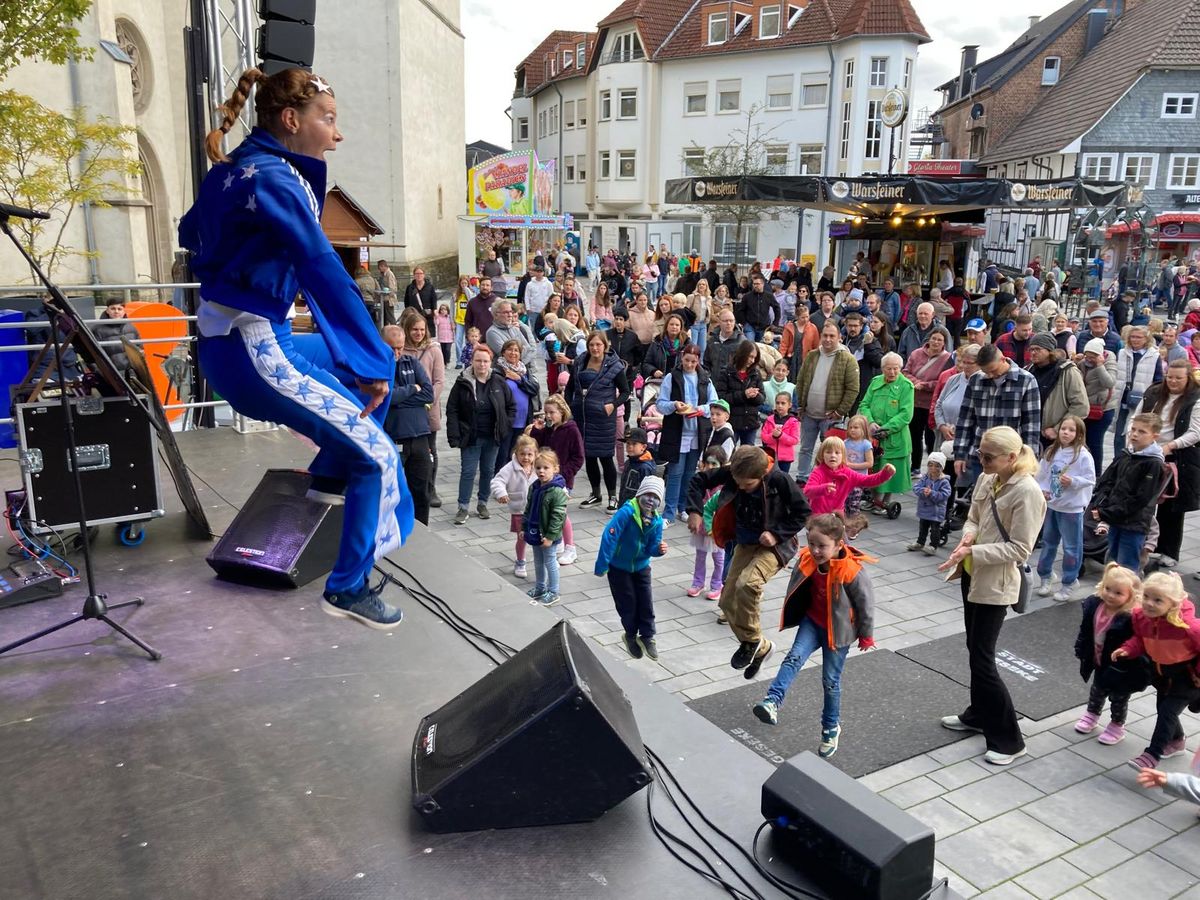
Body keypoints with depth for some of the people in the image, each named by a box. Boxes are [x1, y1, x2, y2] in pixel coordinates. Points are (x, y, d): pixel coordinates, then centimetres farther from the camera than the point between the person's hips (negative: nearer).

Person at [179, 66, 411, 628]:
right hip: (254, 353, -10)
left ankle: (331, 476, 31)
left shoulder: (236, 167, 11)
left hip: (258, 340, 10)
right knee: (377, 456, -5)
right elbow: (326, 275, -23)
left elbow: (191, 233, 27)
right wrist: (372, 360, -18)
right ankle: (349, 588, 6)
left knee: (375, 369, 22)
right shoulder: (273, 178, -18)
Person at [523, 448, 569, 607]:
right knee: (538, 562, 20)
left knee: (550, 562, 6)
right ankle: (539, 588, 37)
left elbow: (558, 516, -22)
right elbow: (528, 509, 11)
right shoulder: (534, 487, 1)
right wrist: (524, 528, 10)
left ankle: (553, 593, 20)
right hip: (535, 532, 7)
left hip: (548, 535, -7)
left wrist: (550, 536, -22)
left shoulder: (557, 491, -22)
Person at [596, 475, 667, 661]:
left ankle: (647, 637, 26)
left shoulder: (657, 520, -12)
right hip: (619, 567, -4)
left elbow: (651, 547, -4)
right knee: (627, 603, 7)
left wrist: (659, 549, -28)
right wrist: (602, 565, -34)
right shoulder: (627, 512, -30)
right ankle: (631, 636, 31)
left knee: (646, 602, 6)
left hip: (641, 566, 4)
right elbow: (609, 537, -33)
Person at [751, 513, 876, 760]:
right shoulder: (807, 560, -15)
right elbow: (798, 590, 4)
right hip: (812, 622, 4)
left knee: (831, 680, 7)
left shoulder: (853, 571, -29)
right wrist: (794, 616, 17)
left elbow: (866, 604, -14)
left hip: (838, 630, -3)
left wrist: (866, 635, -2)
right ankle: (772, 702, -27)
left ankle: (831, 727, 27)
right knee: (795, 657, -19)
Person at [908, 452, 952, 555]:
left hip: (936, 512, -5)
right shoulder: (924, 478, -3)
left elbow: (944, 495, -22)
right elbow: (915, 487, -10)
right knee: (923, 527, 21)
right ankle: (920, 543, 35)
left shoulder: (944, 482, -15)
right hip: (924, 509, 5)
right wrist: (923, 491, -29)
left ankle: (933, 546, 12)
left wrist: (932, 493, -30)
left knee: (935, 529, 3)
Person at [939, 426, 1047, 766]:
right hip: (972, 574, 8)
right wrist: (968, 535, -8)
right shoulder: (986, 480, 2)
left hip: (995, 584, -8)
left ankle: (1009, 739, 9)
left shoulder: (1027, 492, -20)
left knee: (982, 658, -4)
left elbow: (1019, 549, -20)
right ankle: (978, 714, 37)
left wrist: (974, 552, -26)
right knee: (974, 650, 19)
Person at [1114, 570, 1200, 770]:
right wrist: (1127, 649, -17)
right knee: (1163, 707, 22)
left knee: (1168, 710, -8)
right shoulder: (1140, 616, -18)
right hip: (1160, 671, 7)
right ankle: (1176, 741, 49)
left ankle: (1153, 754, 1)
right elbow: (1140, 639, 1)